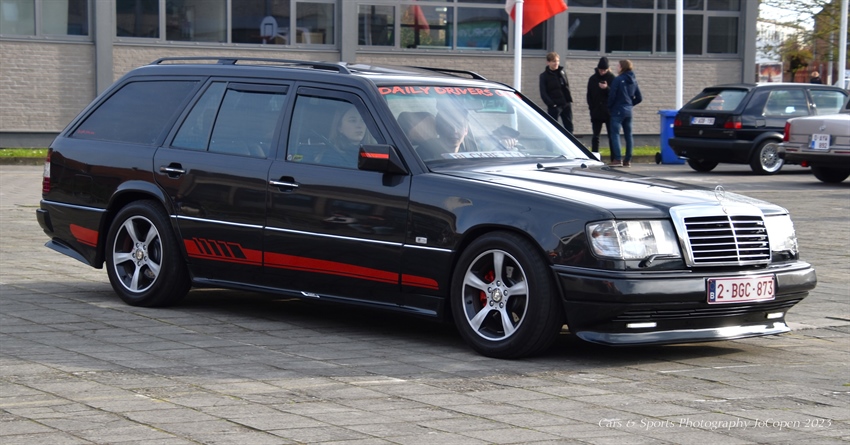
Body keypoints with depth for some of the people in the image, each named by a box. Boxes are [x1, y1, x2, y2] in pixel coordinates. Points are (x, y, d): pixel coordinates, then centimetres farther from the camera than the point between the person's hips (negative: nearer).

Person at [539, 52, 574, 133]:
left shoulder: (562, 72, 10)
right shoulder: (544, 76, -5)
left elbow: (567, 86, 16)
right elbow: (543, 93, -9)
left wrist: (569, 100, 7)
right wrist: (551, 104, -17)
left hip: (566, 104, 5)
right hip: (554, 106, -5)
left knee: (569, 127, 9)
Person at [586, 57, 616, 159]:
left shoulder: (612, 78, -1)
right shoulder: (593, 79, 6)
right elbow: (589, 95, 11)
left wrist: (607, 88, -22)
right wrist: (591, 106, 0)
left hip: (609, 112, -2)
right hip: (596, 112, 2)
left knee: (612, 136, 1)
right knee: (595, 136, 3)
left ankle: (614, 158, 4)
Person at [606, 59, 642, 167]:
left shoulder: (618, 79, -13)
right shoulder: (633, 81, 10)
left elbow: (612, 95, -13)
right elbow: (639, 98, 12)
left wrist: (609, 107, 2)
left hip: (618, 111, -7)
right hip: (628, 111, 7)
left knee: (615, 134, -6)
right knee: (628, 135, 9)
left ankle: (618, 159, -14)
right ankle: (628, 160, 11)